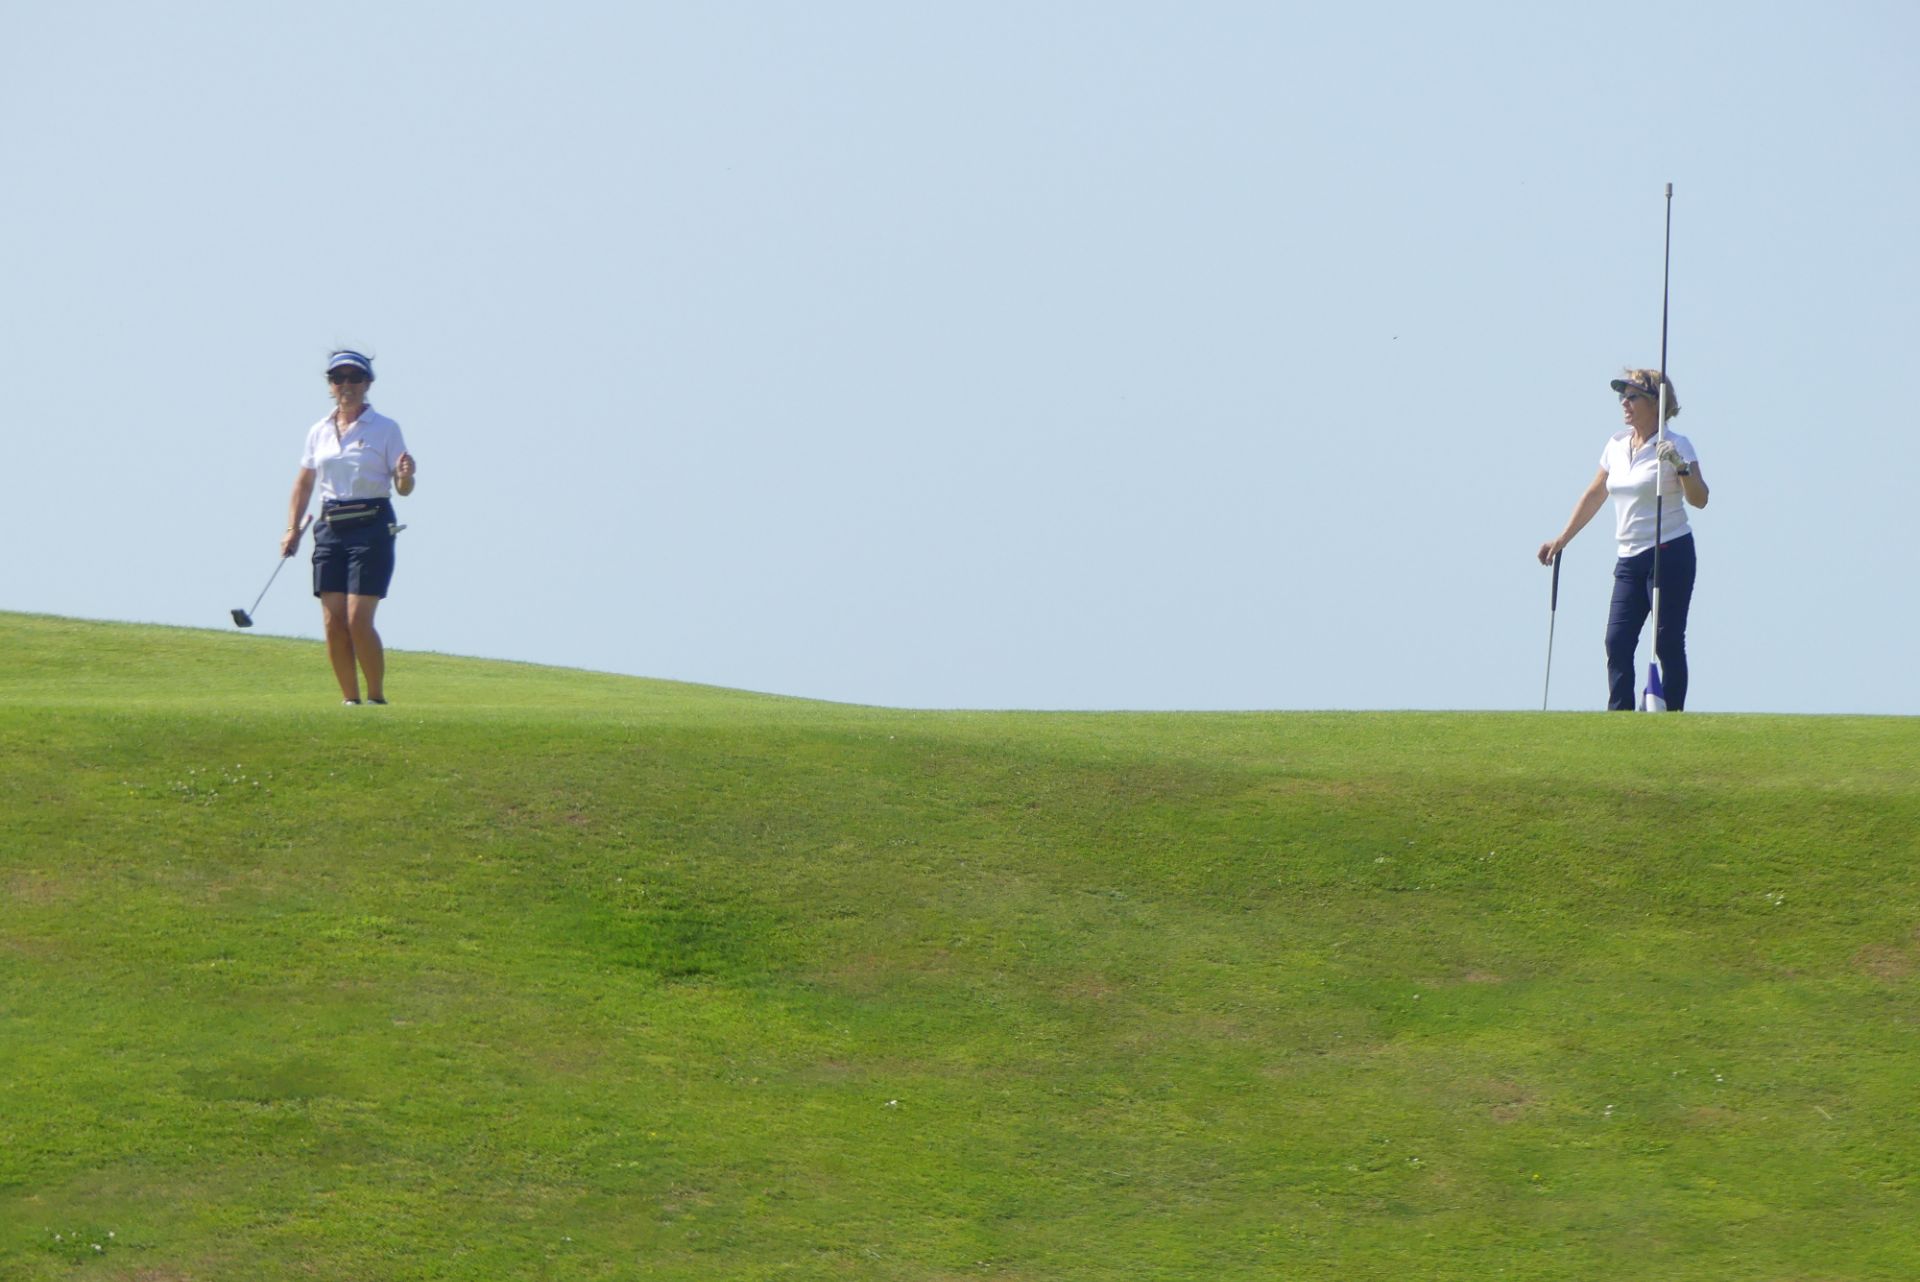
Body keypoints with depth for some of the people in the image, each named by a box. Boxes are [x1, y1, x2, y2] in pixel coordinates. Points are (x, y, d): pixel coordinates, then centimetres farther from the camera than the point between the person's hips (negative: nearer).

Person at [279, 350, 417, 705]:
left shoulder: (385, 429, -1)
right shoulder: (319, 432, 10)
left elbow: (403, 488, -1)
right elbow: (304, 482, 17)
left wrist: (406, 476, -24)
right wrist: (292, 528, 8)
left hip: (371, 527, -4)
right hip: (330, 527, 4)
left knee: (358, 620, -12)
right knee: (333, 622, -1)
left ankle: (377, 698, 1)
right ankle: (350, 700, 7)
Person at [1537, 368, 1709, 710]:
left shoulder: (1674, 446, -7)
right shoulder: (1616, 445, 12)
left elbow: (1699, 499, -16)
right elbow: (1594, 496, 23)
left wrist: (1680, 467, -31)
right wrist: (1563, 539, 22)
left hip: (1670, 556, -6)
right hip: (1630, 559, 7)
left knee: (1668, 642, -7)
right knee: (1617, 642, -2)